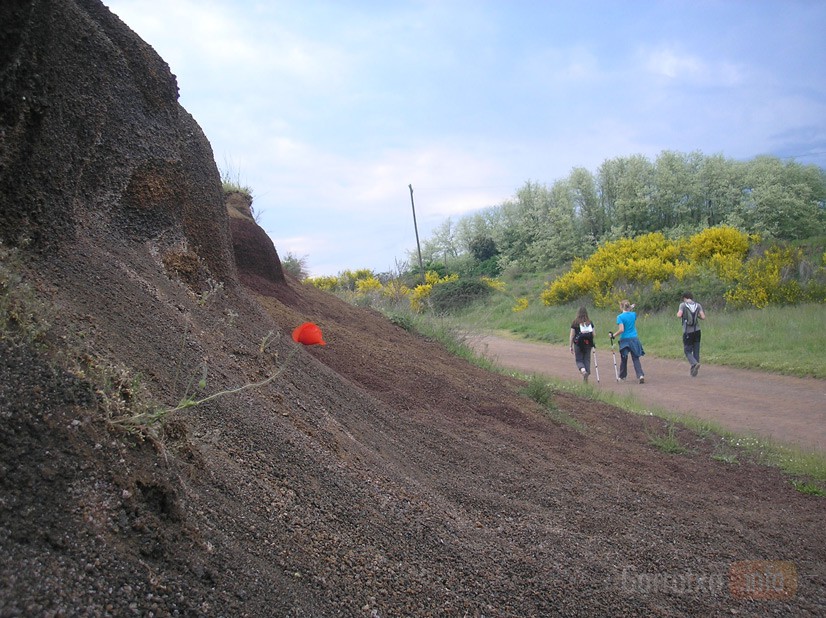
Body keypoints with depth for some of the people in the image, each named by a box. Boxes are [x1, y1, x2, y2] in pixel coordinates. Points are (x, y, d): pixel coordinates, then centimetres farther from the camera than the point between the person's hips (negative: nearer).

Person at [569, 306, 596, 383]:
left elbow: (572, 336, -5)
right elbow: (593, 335, 4)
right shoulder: (590, 322, 2)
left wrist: (571, 346, 3)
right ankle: (586, 378, 9)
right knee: (587, 360, 12)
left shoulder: (575, 323, -5)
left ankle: (583, 371, -21)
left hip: (578, 344, -3)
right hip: (588, 344, 3)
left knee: (579, 360, 8)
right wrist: (592, 344, 19)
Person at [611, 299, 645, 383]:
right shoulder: (633, 314, 2)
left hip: (625, 340, -3)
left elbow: (621, 330, -19)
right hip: (634, 339, 3)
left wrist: (613, 335, -8)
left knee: (623, 359, 13)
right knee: (636, 359, 3)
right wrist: (631, 309, 22)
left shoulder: (620, 317, -11)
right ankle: (641, 375, -14)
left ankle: (622, 376, 26)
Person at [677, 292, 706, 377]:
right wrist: (697, 315, 15)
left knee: (688, 351, 6)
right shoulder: (698, 305, 2)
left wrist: (678, 313, 4)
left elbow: (679, 315, -19)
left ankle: (695, 363, -21)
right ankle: (694, 371, 12)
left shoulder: (683, 305, -6)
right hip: (697, 331, 3)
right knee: (696, 351, 11)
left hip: (687, 332, -3)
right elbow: (703, 317, -5)